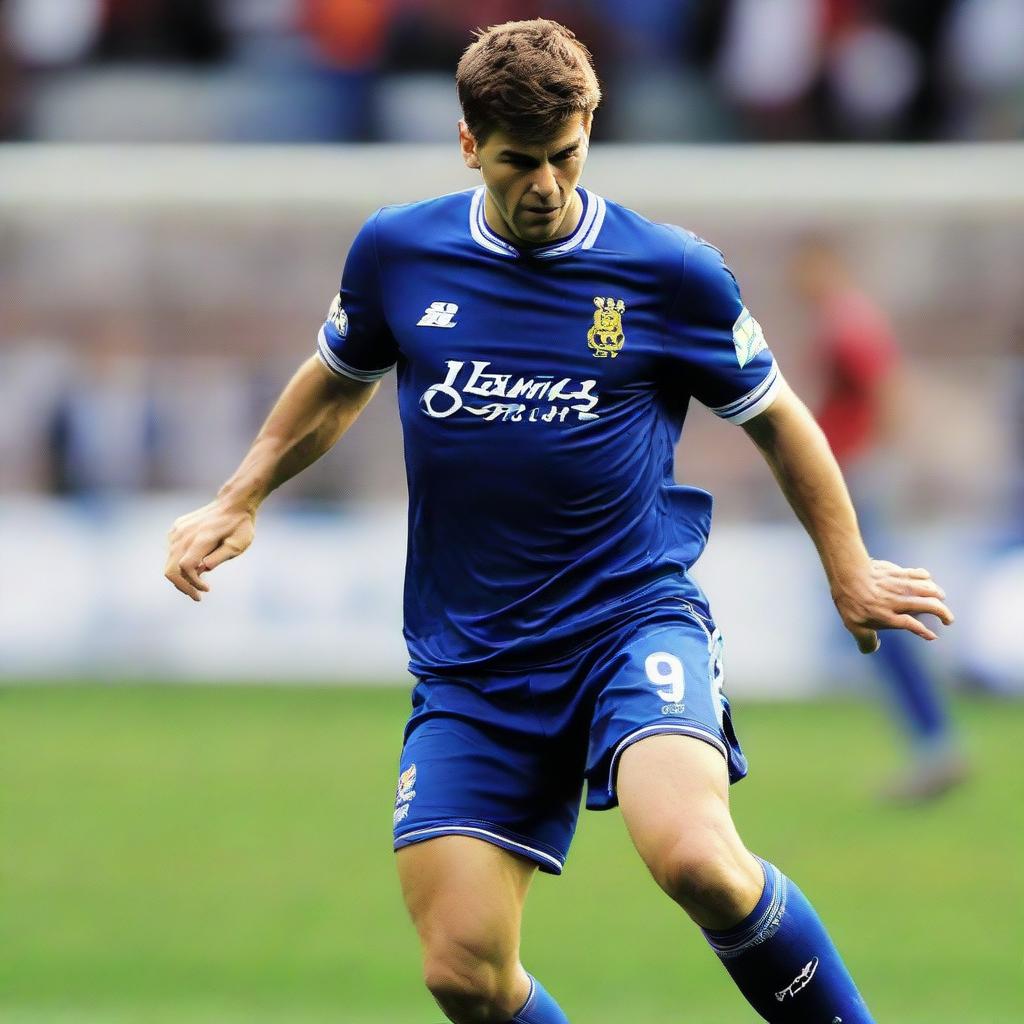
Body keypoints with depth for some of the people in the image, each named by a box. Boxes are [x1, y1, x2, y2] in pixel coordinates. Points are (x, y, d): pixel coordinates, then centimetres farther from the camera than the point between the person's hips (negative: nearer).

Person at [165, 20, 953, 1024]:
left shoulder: (673, 273, -3)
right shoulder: (396, 253, 3)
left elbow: (776, 419, 13)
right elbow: (336, 382, 25)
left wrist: (851, 572, 18)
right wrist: (236, 503, 23)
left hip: (635, 615, -3)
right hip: (469, 665, 3)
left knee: (694, 856, -32)